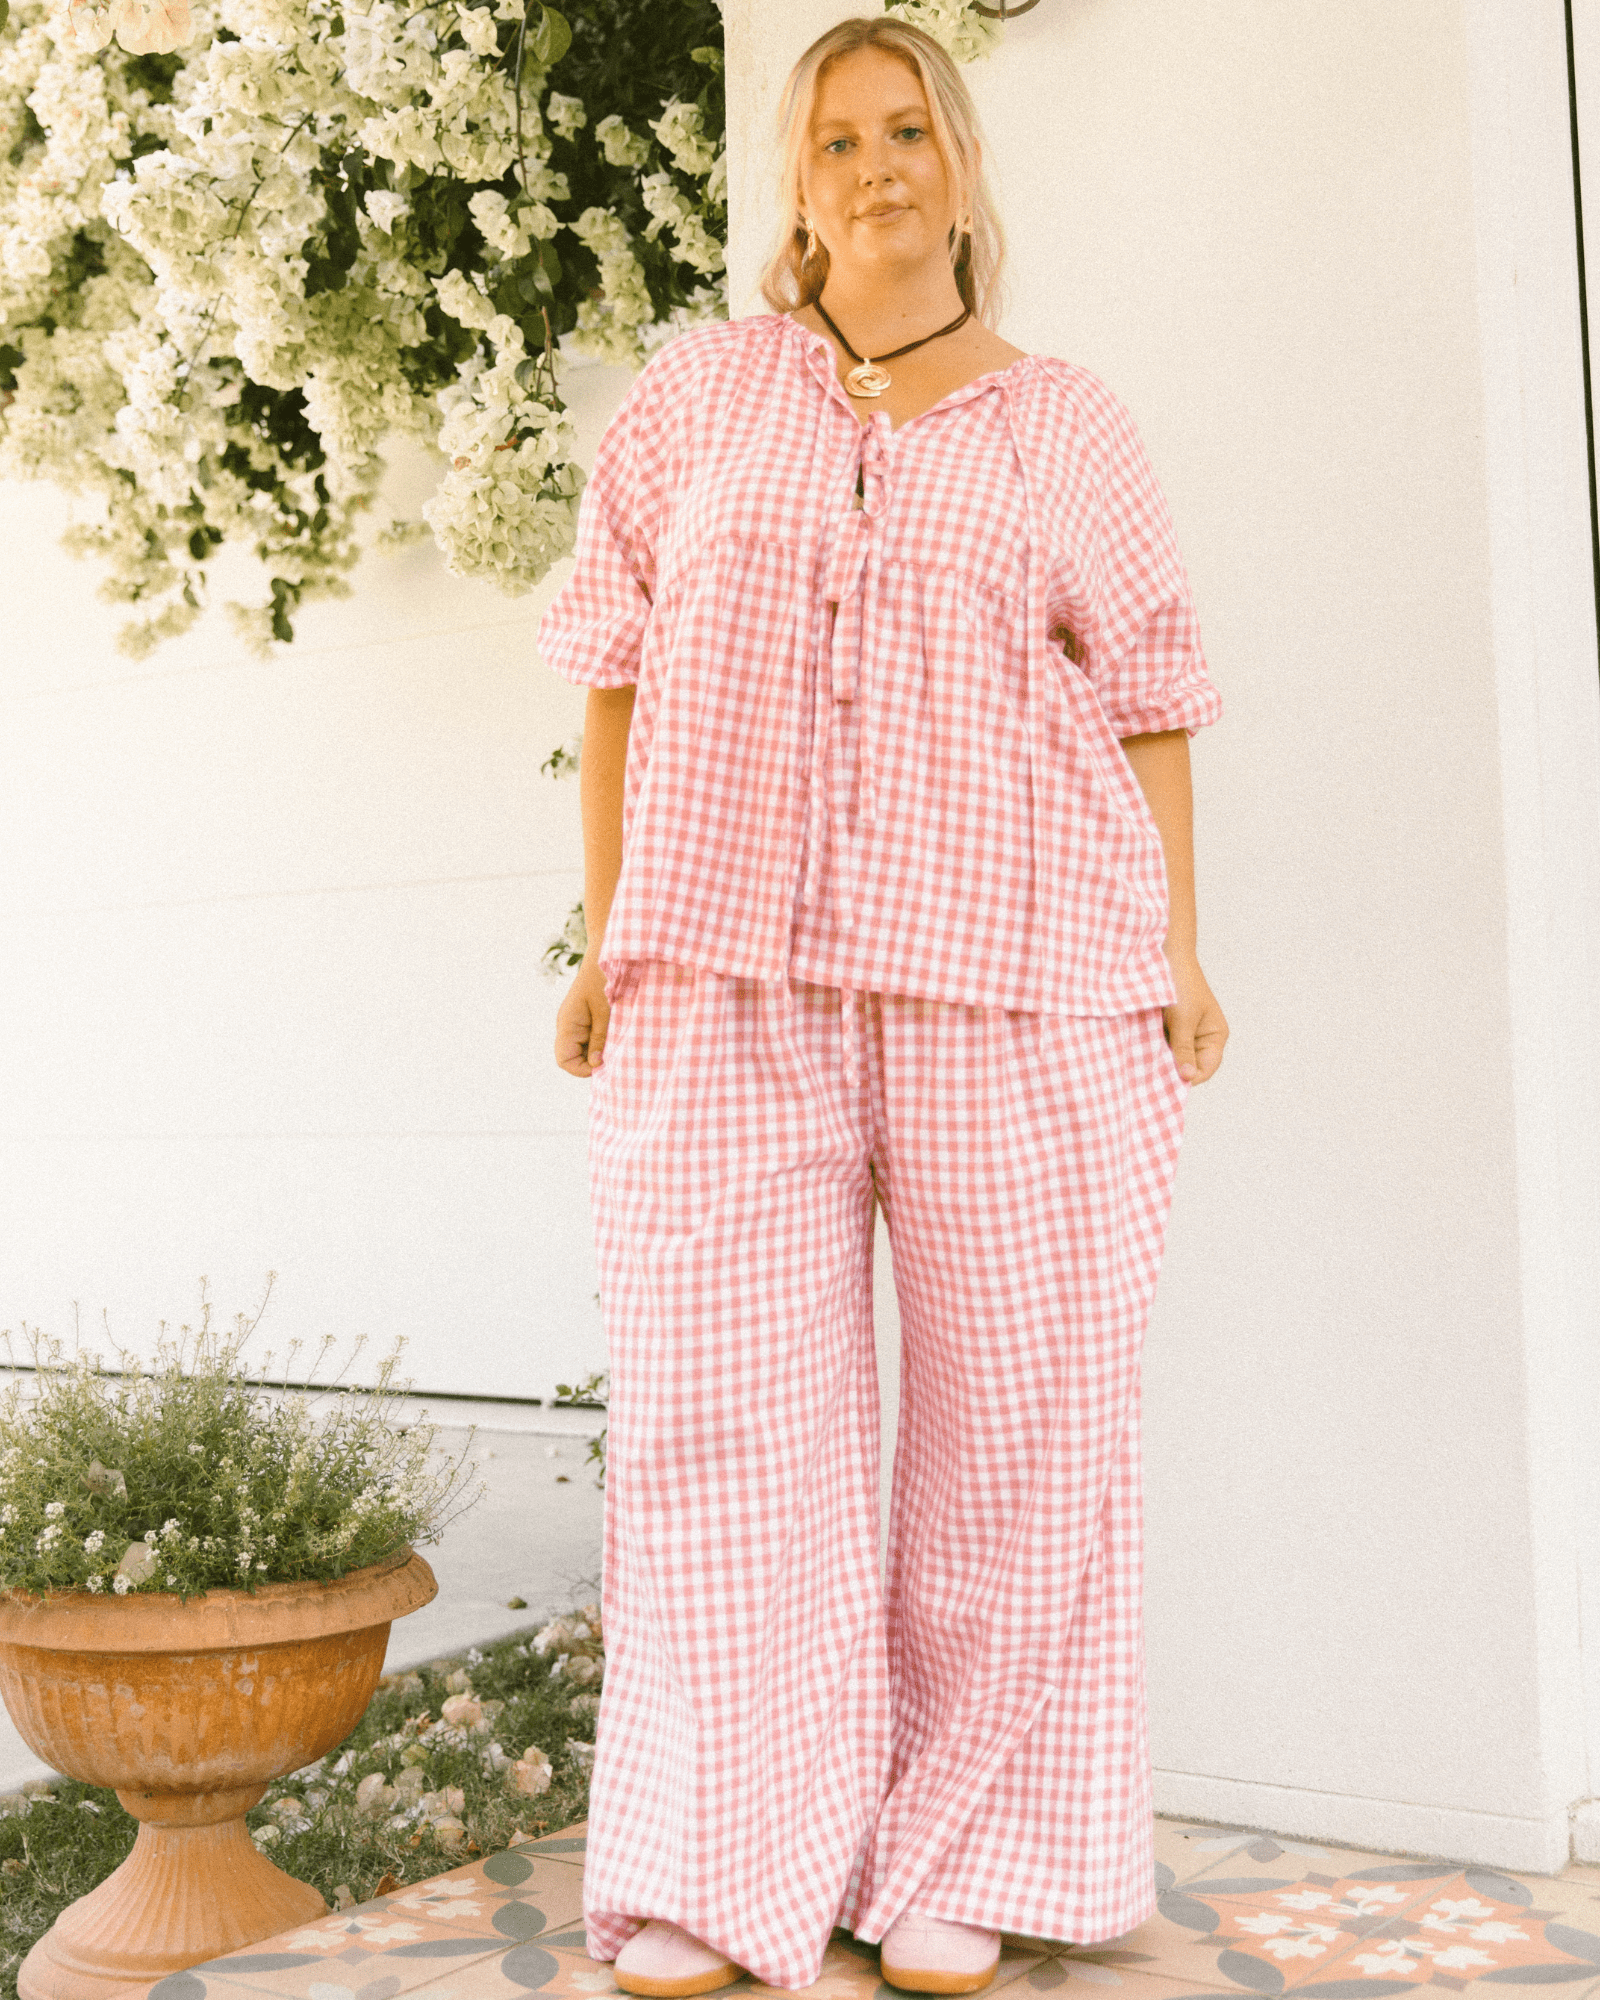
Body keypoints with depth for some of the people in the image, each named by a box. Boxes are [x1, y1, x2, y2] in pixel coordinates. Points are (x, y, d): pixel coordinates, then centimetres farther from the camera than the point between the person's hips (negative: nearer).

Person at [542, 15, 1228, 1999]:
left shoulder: (1066, 428, 11)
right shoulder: (700, 394, 13)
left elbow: (1144, 697, 11)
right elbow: (617, 661, 12)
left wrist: (1180, 951, 2)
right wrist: (607, 934, 7)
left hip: (1022, 988, 0)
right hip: (726, 981, 1)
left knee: (1020, 1416, 2)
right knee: (723, 1410, 0)